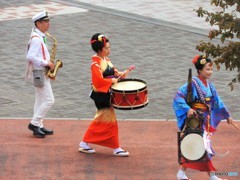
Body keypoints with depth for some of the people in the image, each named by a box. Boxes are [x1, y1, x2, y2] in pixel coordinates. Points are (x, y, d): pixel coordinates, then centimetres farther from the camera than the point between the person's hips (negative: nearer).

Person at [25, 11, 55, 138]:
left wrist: (48, 63, 8)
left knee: (40, 100, 13)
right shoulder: (36, 39, -19)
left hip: (41, 73, 10)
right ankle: (34, 123, -3)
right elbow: (30, 57, -27)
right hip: (40, 73, -10)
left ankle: (38, 127, 17)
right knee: (49, 100, -9)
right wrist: (46, 63, -21)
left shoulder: (40, 37, 12)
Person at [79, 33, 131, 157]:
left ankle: (85, 144, 21)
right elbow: (98, 80, -26)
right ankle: (116, 148, 3)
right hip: (101, 95, -10)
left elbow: (112, 72, 17)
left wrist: (120, 74, -1)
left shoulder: (106, 60, 10)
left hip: (107, 94, 10)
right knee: (110, 120, -4)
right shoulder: (96, 64, -18)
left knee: (100, 121, 14)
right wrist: (111, 81, -20)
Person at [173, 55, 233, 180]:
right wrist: (187, 109, -25)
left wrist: (227, 115, 23)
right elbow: (179, 97, -17)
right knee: (204, 146, -9)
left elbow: (217, 101, 19)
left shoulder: (209, 85, 9)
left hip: (206, 120, 7)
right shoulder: (193, 83, -13)